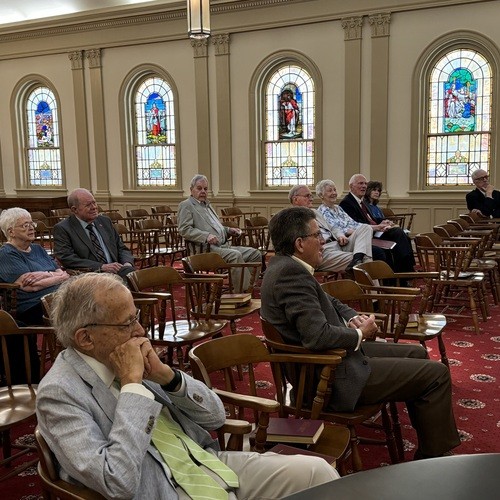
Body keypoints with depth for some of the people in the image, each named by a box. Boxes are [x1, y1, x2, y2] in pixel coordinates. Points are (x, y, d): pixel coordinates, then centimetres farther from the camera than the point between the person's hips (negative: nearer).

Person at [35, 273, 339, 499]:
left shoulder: (131, 354, 3)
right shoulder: (59, 393, -13)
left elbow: (215, 416, 5)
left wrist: (167, 375, -12)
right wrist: (132, 384, -22)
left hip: (210, 467, 6)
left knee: (316, 470, -6)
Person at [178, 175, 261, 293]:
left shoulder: (207, 204, 27)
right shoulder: (186, 206, 1)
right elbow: (184, 230, -12)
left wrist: (229, 230, 15)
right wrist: (206, 236, -24)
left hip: (224, 246, 9)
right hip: (207, 249, -9)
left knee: (255, 254, -5)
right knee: (235, 255, -33)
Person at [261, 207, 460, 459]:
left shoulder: (284, 266, 7)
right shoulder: (291, 273, -26)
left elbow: (330, 303, 18)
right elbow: (318, 336, -33)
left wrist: (353, 318, -2)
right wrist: (360, 334, -14)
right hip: (332, 378, -11)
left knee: (416, 353, 22)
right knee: (436, 374, -5)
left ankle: (428, 445, 34)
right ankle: (435, 458, 12)